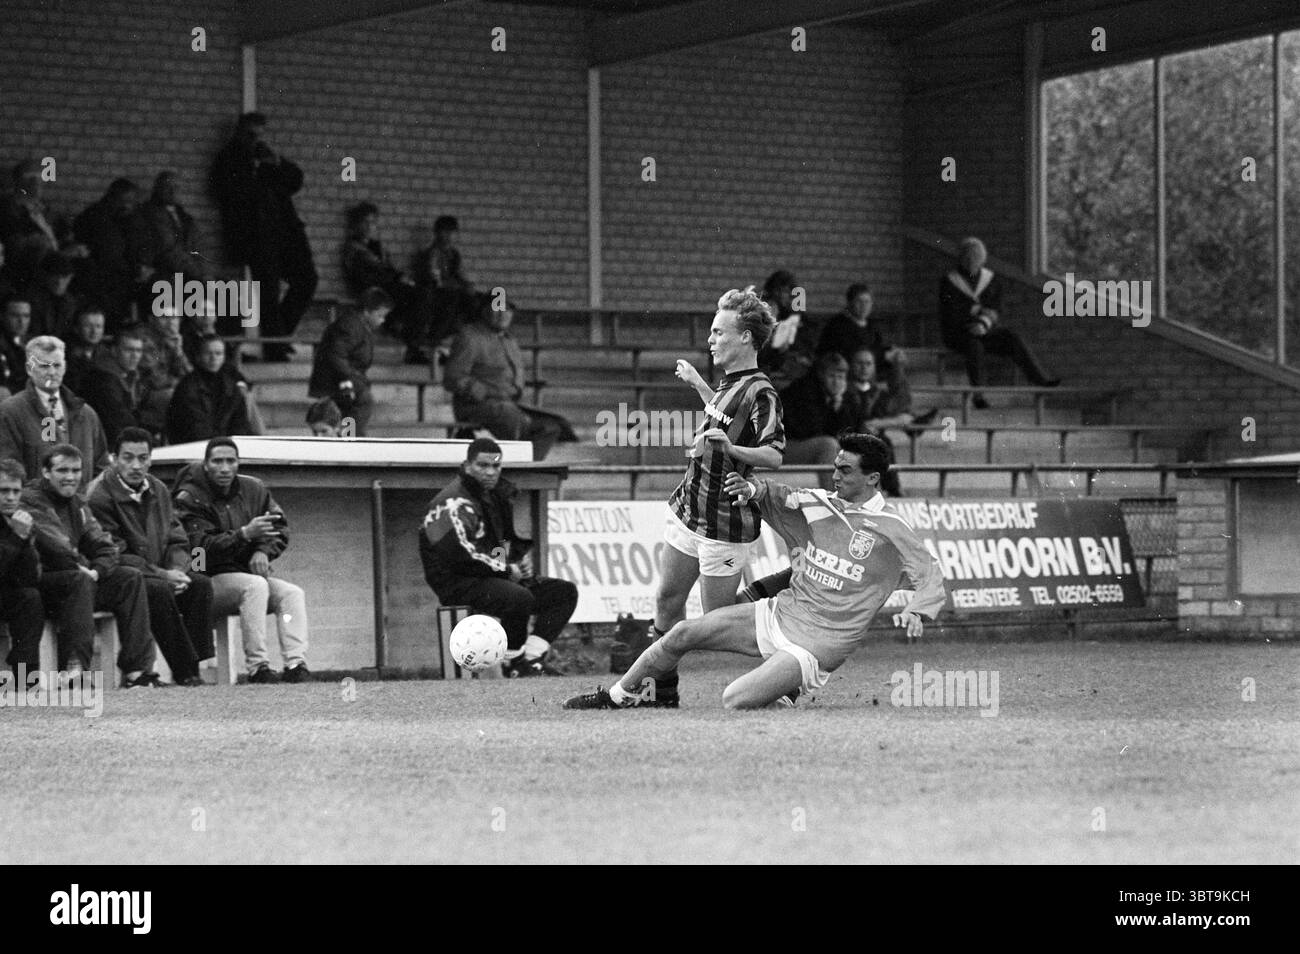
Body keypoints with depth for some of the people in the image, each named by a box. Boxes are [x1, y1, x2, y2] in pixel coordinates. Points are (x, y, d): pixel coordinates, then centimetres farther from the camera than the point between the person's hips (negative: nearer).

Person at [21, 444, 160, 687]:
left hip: (77, 578, 8)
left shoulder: (78, 503, 17)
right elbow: (54, 546, -25)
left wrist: (97, 570, -9)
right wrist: (83, 569, -17)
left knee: (130, 578, -5)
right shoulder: (31, 501, -10)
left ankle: (137, 669, -14)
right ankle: (74, 666, -41)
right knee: (79, 580, -35)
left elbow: (105, 548, 11)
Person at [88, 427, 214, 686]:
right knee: (159, 591, -34)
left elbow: (178, 542, 14)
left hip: (159, 574, 7)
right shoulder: (99, 495, -12)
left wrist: (177, 571, -10)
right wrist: (162, 575, -21)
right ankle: (183, 671, -30)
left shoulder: (159, 490, 12)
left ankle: (196, 666, -20)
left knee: (200, 584, -17)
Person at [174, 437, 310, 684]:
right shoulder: (190, 499, -7)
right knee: (255, 586, -34)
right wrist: (245, 534, -28)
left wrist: (263, 551, -8)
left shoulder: (253, 489, 12)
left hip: (251, 570, 6)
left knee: (293, 593, -20)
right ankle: (257, 667, -38)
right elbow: (203, 547, -17)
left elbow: (280, 527, 14)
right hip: (211, 579, -6)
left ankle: (296, 663, -32)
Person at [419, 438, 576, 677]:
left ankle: (533, 658, -11)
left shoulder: (499, 494, 16)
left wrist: (522, 557, 6)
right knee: (520, 598, -36)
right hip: (457, 582, -10)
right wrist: (507, 570, -17)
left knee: (565, 592, 0)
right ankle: (513, 662, -16)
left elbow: (508, 538, 30)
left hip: (500, 575, 10)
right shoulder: (454, 503, -14)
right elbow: (462, 555, -26)